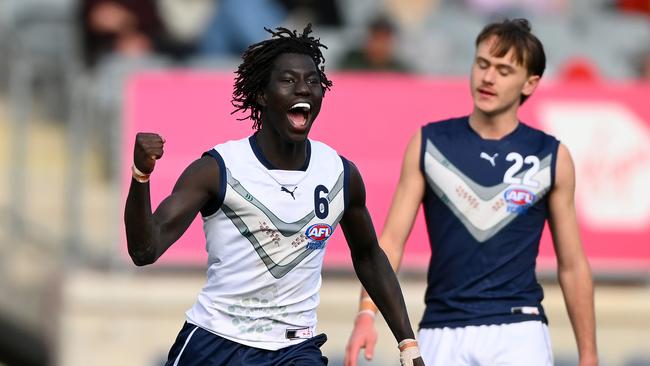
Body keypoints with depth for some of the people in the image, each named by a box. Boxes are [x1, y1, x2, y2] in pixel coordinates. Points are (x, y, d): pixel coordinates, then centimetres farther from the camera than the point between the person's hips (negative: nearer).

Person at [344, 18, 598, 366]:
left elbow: (572, 265, 9)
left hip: (517, 331, -1)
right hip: (442, 333, 1)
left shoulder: (551, 157, 4)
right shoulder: (428, 144, 5)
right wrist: (367, 312, -13)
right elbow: (391, 240, 2)